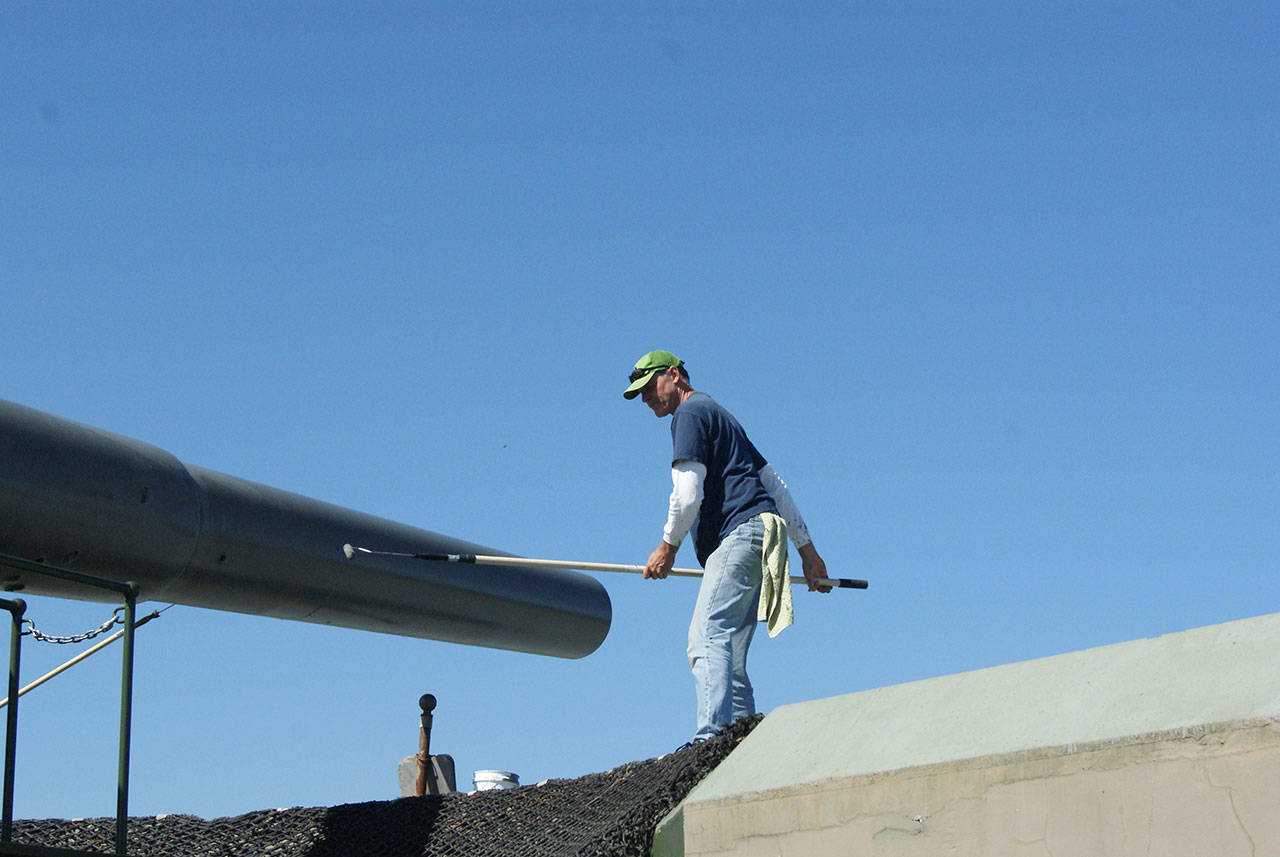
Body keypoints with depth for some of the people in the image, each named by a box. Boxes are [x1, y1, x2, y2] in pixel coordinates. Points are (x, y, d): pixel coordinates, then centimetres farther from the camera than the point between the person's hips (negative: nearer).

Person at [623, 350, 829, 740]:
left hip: (741, 529, -10)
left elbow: (688, 495, -9)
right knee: (728, 655, 5)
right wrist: (806, 548, 30)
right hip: (762, 537, 10)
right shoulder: (718, 416, 33)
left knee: (709, 636, -22)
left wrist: (667, 547, 5)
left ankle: (710, 738, -36)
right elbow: (775, 485, 31)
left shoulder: (691, 412, 3)